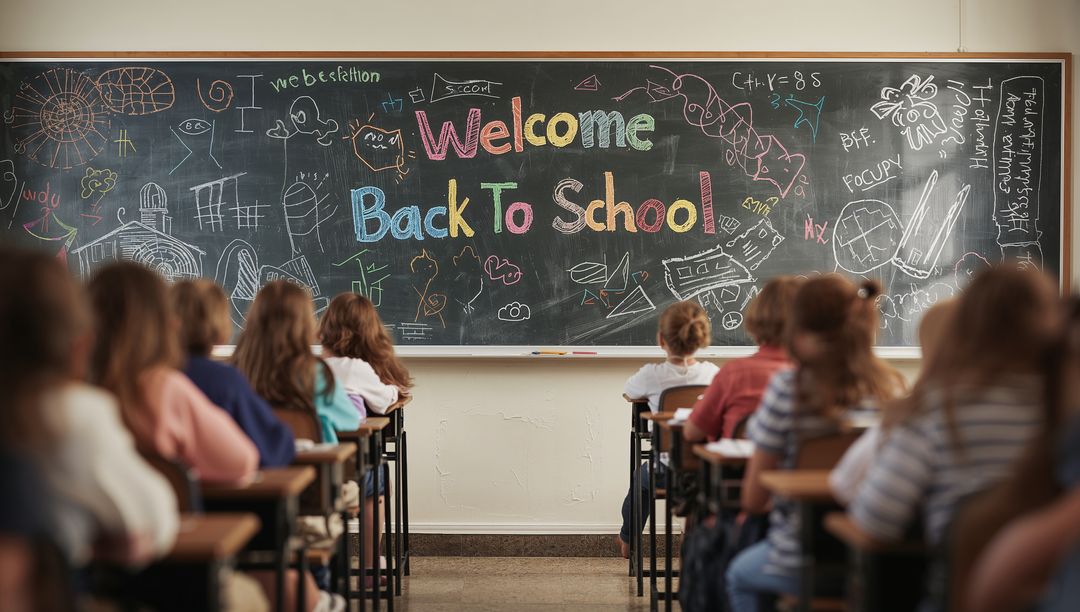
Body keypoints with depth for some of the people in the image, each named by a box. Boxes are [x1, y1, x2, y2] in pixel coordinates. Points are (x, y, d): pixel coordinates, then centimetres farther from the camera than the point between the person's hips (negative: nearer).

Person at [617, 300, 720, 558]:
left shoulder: (652, 375, -15)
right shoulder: (712, 373, -9)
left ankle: (627, 541, 54)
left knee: (641, 476, 33)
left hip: (667, 471, -1)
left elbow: (628, 392, 6)